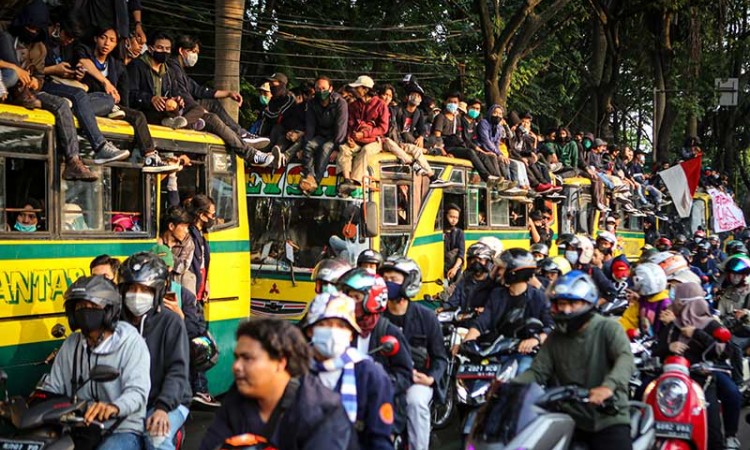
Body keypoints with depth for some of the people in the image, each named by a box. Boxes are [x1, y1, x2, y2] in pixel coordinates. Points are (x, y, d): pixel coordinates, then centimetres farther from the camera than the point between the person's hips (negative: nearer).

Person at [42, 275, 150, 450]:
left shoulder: (130, 342, -7)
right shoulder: (71, 345, 11)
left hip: (122, 430, -5)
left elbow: (137, 391, -19)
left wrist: (114, 407, -40)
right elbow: (52, 387, 12)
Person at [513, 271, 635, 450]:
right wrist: (509, 386, -10)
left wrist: (609, 386, -41)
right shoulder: (555, 338, 14)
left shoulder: (608, 329, -3)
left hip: (608, 417, -4)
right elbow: (538, 371, 10)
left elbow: (626, 359, -20)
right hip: (571, 418, 4)